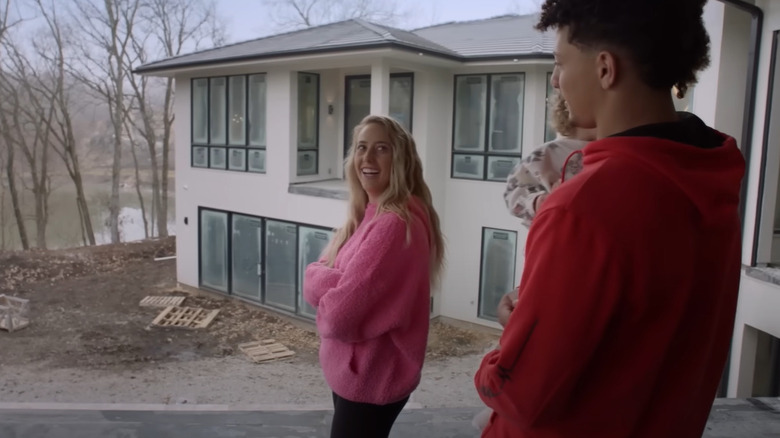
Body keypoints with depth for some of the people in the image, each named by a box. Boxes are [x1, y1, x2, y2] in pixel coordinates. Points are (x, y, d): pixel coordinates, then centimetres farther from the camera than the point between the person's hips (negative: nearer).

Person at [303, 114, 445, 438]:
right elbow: (315, 276, 4)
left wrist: (319, 278, -6)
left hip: (370, 377, -9)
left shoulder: (394, 224, -25)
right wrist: (331, 281, -18)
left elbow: (339, 314, -27)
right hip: (357, 370, 9)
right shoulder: (370, 215, 6)